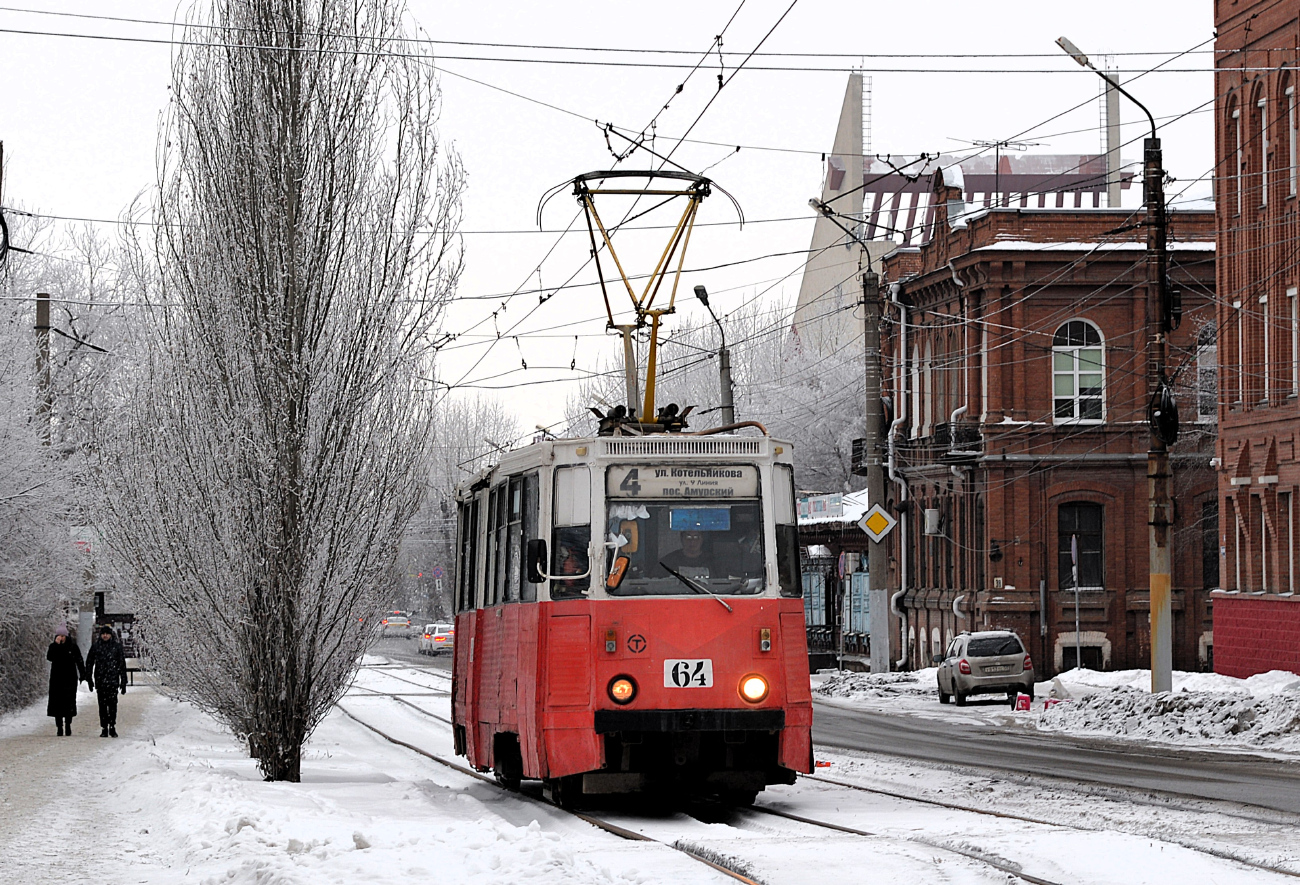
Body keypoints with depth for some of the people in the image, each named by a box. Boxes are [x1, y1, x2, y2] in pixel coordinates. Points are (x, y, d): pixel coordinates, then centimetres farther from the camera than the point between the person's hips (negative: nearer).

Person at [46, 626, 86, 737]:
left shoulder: (73, 646, 3)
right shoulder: (53, 646, 3)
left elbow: (79, 661, 8)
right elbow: (49, 657, -15)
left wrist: (82, 675, 3)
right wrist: (56, 644, -19)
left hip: (70, 679, -1)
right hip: (56, 679, 1)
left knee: (69, 702, -3)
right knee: (57, 703, -3)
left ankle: (68, 725, 6)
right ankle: (59, 727, 1)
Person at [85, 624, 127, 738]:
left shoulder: (117, 646, 7)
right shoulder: (95, 647, 9)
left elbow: (122, 664, 9)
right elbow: (89, 663, 13)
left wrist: (123, 682, 6)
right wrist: (89, 679, 6)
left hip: (113, 679, -1)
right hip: (100, 680, 1)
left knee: (112, 703, -12)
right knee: (102, 705, 0)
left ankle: (112, 727, -3)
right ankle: (104, 728, 5)